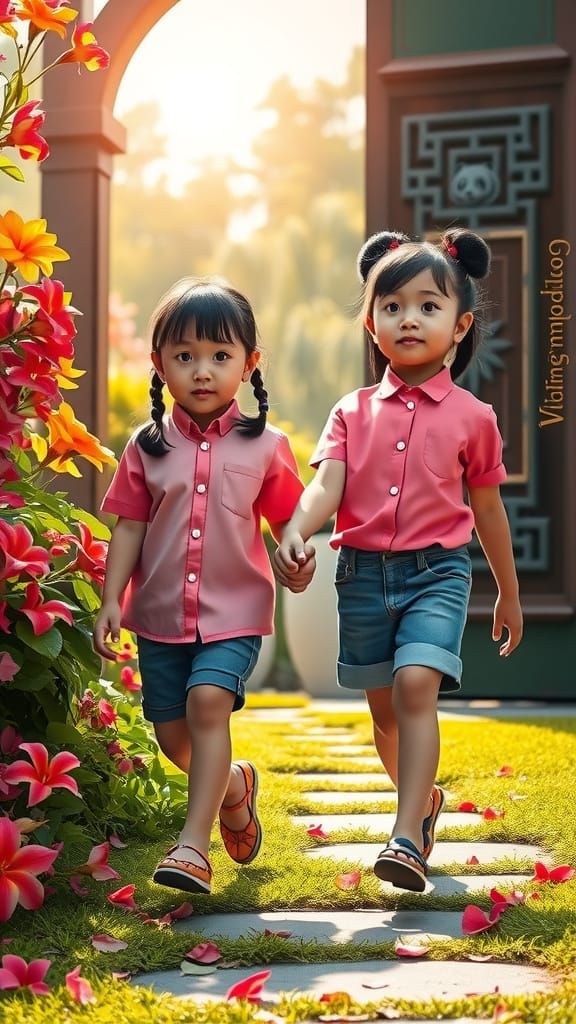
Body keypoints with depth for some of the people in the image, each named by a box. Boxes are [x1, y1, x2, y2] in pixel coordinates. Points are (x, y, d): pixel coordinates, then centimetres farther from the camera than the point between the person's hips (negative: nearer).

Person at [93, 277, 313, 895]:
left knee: (208, 700, -23)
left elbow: (285, 520, 5)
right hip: (160, 613, 3)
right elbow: (129, 527, 3)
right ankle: (234, 785, 39)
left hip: (235, 613, -3)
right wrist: (111, 600, -3)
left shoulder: (264, 447, -2)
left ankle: (193, 843, -20)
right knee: (171, 730, 7)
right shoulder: (148, 447, 1)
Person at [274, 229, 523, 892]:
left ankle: (407, 838, -24)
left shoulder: (471, 417, 1)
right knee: (383, 707, 14)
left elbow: (487, 509, 10)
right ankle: (425, 799, 40)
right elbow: (325, 487, -8)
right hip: (363, 572, 3)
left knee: (415, 686, -23)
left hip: (437, 571, -3)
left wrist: (508, 593, 18)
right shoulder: (353, 412, 4)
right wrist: (296, 533, -30)